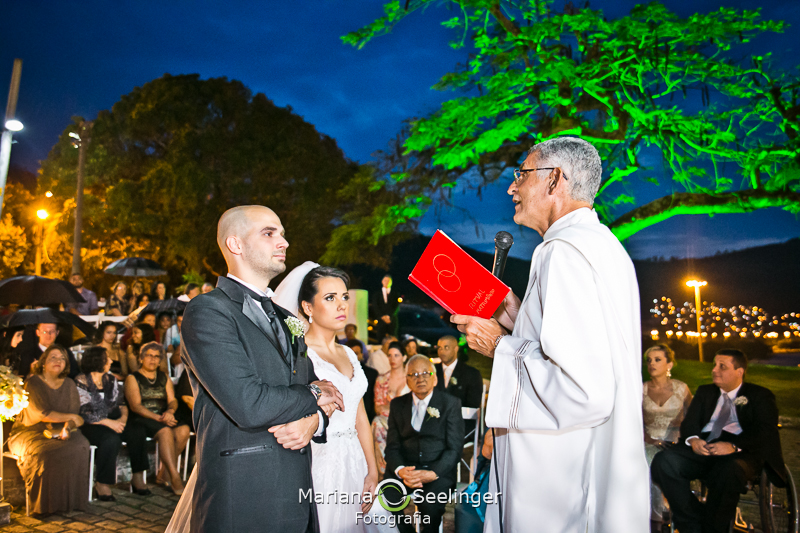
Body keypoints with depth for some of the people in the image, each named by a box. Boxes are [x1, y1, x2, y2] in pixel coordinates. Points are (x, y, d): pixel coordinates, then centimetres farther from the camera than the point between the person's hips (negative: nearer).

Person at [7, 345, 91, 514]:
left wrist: (67, 427, -20)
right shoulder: (33, 383, -4)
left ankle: (71, 500, -15)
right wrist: (71, 417, -7)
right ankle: (44, 504, -16)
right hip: (30, 432, -3)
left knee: (79, 446, -27)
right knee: (45, 453, -34)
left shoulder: (69, 384, 10)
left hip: (60, 432, 4)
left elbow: (75, 414, 2)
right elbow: (43, 414, -14)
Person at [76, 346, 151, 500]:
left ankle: (138, 477, -12)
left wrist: (123, 417, -9)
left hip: (113, 421, 6)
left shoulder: (110, 379, 12)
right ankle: (102, 484, -19)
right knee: (112, 439, -34)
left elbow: (121, 403, 12)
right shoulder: (81, 382, -7)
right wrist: (109, 422, -20)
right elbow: (83, 414, -14)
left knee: (137, 432, -20)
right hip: (90, 426, -6)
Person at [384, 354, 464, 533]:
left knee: (430, 506, -30)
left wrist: (432, 473, -17)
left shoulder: (451, 403, 4)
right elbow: (392, 446, 7)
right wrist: (400, 470, -14)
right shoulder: (397, 404, 12)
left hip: (438, 470, -2)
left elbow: (454, 448, -2)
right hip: (405, 467, 3)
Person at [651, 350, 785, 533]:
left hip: (741, 452, -4)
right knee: (664, 461, -26)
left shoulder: (761, 396, 14)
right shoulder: (705, 391, 27)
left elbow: (765, 432, -2)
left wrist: (734, 446, -22)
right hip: (703, 447, 4)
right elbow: (689, 422, 16)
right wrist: (692, 439, -10)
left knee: (729, 471, -41)